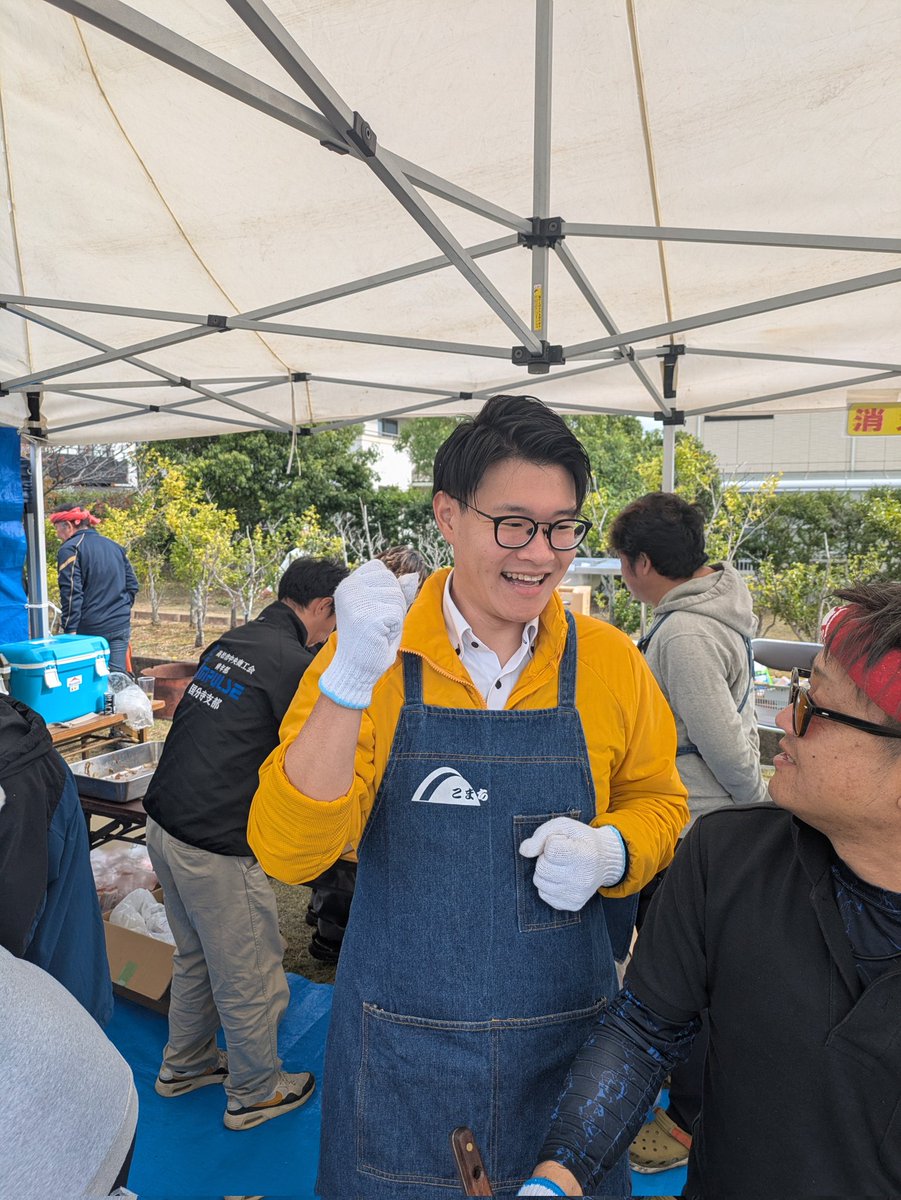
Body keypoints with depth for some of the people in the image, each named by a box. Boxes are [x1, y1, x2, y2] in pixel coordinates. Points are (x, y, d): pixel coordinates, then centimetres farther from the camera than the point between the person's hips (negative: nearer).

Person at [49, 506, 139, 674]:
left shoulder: (69, 549, -7)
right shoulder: (114, 546, 14)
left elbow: (71, 594, -15)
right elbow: (132, 585, 14)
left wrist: (70, 630, -14)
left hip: (90, 629, -5)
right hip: (121, 627, 6)